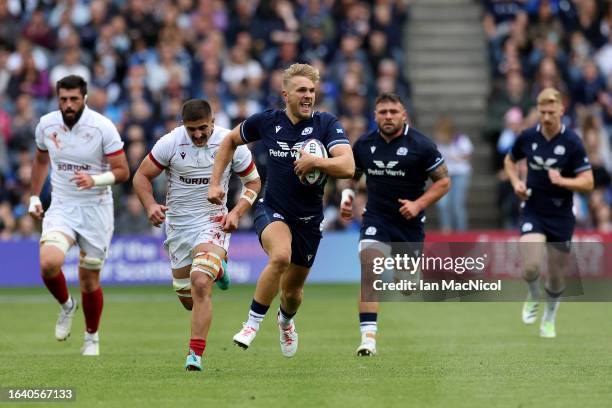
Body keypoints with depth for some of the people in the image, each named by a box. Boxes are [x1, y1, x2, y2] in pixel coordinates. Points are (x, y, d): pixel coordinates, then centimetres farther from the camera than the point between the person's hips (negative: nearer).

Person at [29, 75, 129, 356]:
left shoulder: (102, 127, -13)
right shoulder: (46, 125, -2)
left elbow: (122, 171, -10)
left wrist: (95, 180, -28)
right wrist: (34, 197, 16)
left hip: (96, 209, -2)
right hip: (62, 207, 2)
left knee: (89, 280, 5)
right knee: (48, 263, -24)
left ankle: (92, 337, 30)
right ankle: (66, 306, 8)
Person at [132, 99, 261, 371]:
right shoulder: (170, 143, -11)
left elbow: (253, 181, 4)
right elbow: (142, 176, -1)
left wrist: (236, 213, -12)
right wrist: (150, 206, -20)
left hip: (213, 222, -2)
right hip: (177, 224, 3)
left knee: (200, 285, -25)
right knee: (188, 300, 11)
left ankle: (195, 355, -19)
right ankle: (217, 269, 46)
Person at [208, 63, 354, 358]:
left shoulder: (326, 124, -11)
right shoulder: (266, 121, -5)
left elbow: (347, 167, -24)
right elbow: (231, 141, 14)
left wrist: (316, 162, -40)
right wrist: (215, 182, 8)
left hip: (309, 218, 1)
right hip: (272, 210, -1)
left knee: (292, 290, 13)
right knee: (281, 256, -35)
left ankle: (286, 321, 51)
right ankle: (253, 322, -20)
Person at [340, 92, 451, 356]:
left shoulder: (420, 145, -10)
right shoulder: (364, 144, 0)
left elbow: (443, 181, -5)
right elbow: (352, 174, 19)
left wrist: (418, 204, -17)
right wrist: (347, 195, -2)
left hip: (410, 222, -1)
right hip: (376, 218, 1)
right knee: (368, 269, -22)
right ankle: (368, 337, -26)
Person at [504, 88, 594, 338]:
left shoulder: (572, 142, -13)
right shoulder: (527, 137, -4)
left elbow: (588, 183, -13)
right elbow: (510, 160, 17)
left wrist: (562, 181, -30)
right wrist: (516, 182, -2)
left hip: (561, 216, -1)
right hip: (533, 212, 1)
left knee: (557, 277, 8)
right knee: (530, 266, -20)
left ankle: (549, 320, 36)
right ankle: (533, 297, 16)